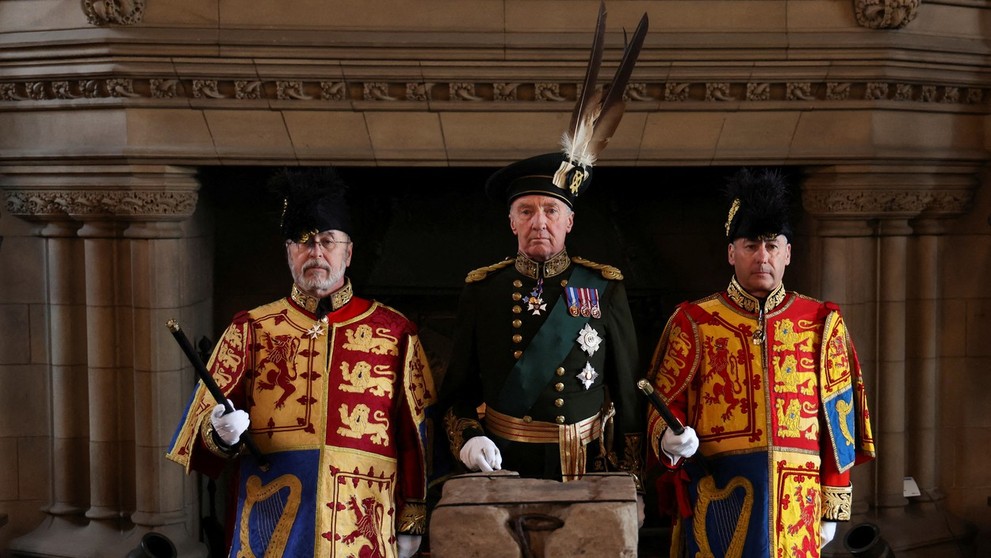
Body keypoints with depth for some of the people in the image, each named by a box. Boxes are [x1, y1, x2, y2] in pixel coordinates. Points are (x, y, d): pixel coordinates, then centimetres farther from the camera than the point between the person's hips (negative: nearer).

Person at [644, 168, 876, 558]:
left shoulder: (820, 324, 6)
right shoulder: (694, 322, 2)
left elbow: (838, 420, 7)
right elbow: (664, 404, 3)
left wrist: (833, 507, 6)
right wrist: (671, 439, -19)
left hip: (796, 500, 1)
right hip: (717, 499, -1)